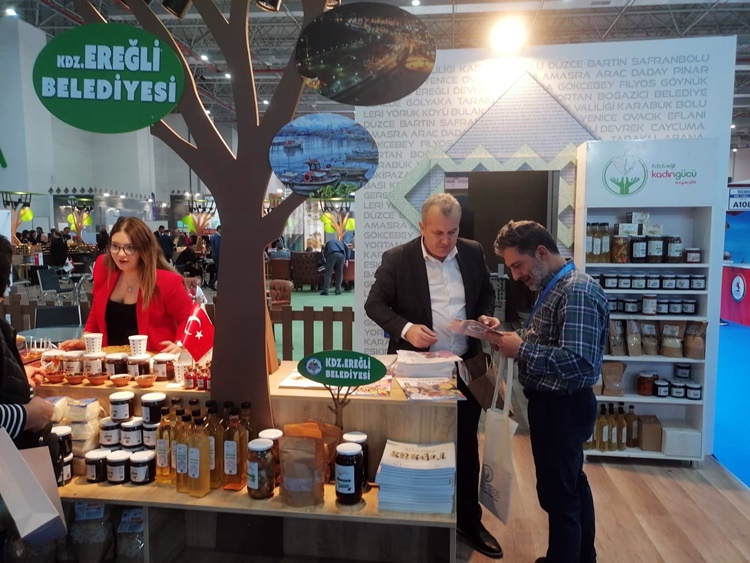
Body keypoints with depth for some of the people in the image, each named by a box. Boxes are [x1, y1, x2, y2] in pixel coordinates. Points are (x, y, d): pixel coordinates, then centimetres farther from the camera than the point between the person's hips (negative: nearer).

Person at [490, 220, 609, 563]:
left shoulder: (576, 292, -21)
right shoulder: (555, 288, 11)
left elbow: (579, 361, -29)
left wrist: (521, 348, -23)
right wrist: (513, 339, -1)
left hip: (562, 407, -11)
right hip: (556, 403, 11)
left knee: (557, 494, 2)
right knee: (572, 485, 23)